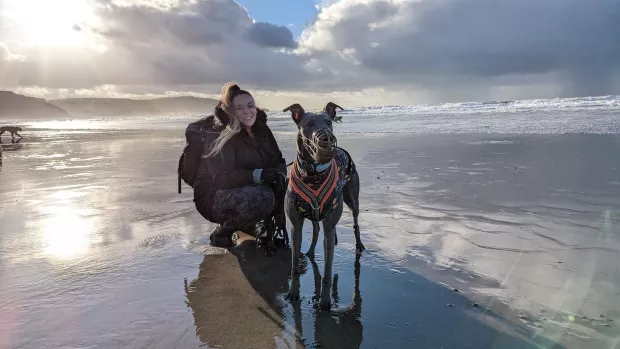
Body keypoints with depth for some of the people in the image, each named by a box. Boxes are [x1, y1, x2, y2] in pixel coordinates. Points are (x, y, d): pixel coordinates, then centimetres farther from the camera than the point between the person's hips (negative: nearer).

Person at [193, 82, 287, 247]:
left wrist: (280, 174, -17)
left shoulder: (262, 130, -1)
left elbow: (278, 161, 5)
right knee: (261, 197, -34)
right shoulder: (227, 140, -21)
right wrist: (258, 175, -33)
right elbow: (222, 178, -31)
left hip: (246, 189, 8)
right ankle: (223, 231, -8)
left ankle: (245, 222, 9)